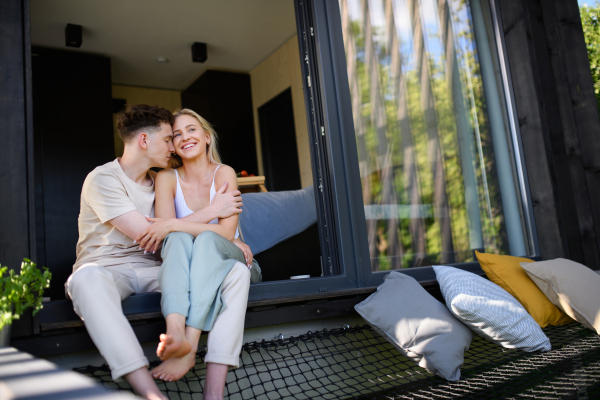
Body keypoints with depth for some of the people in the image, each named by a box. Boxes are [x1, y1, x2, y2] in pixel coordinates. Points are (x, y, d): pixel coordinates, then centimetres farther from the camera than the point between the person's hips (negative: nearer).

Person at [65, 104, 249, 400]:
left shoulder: (159, 181, 15)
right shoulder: (102, 179, -7)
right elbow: (147, 234, -16)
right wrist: (212, 211, -11)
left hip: (149, 270, 5)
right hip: (106, 269, -5)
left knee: (236, 272, -17)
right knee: (87, 278, -43)